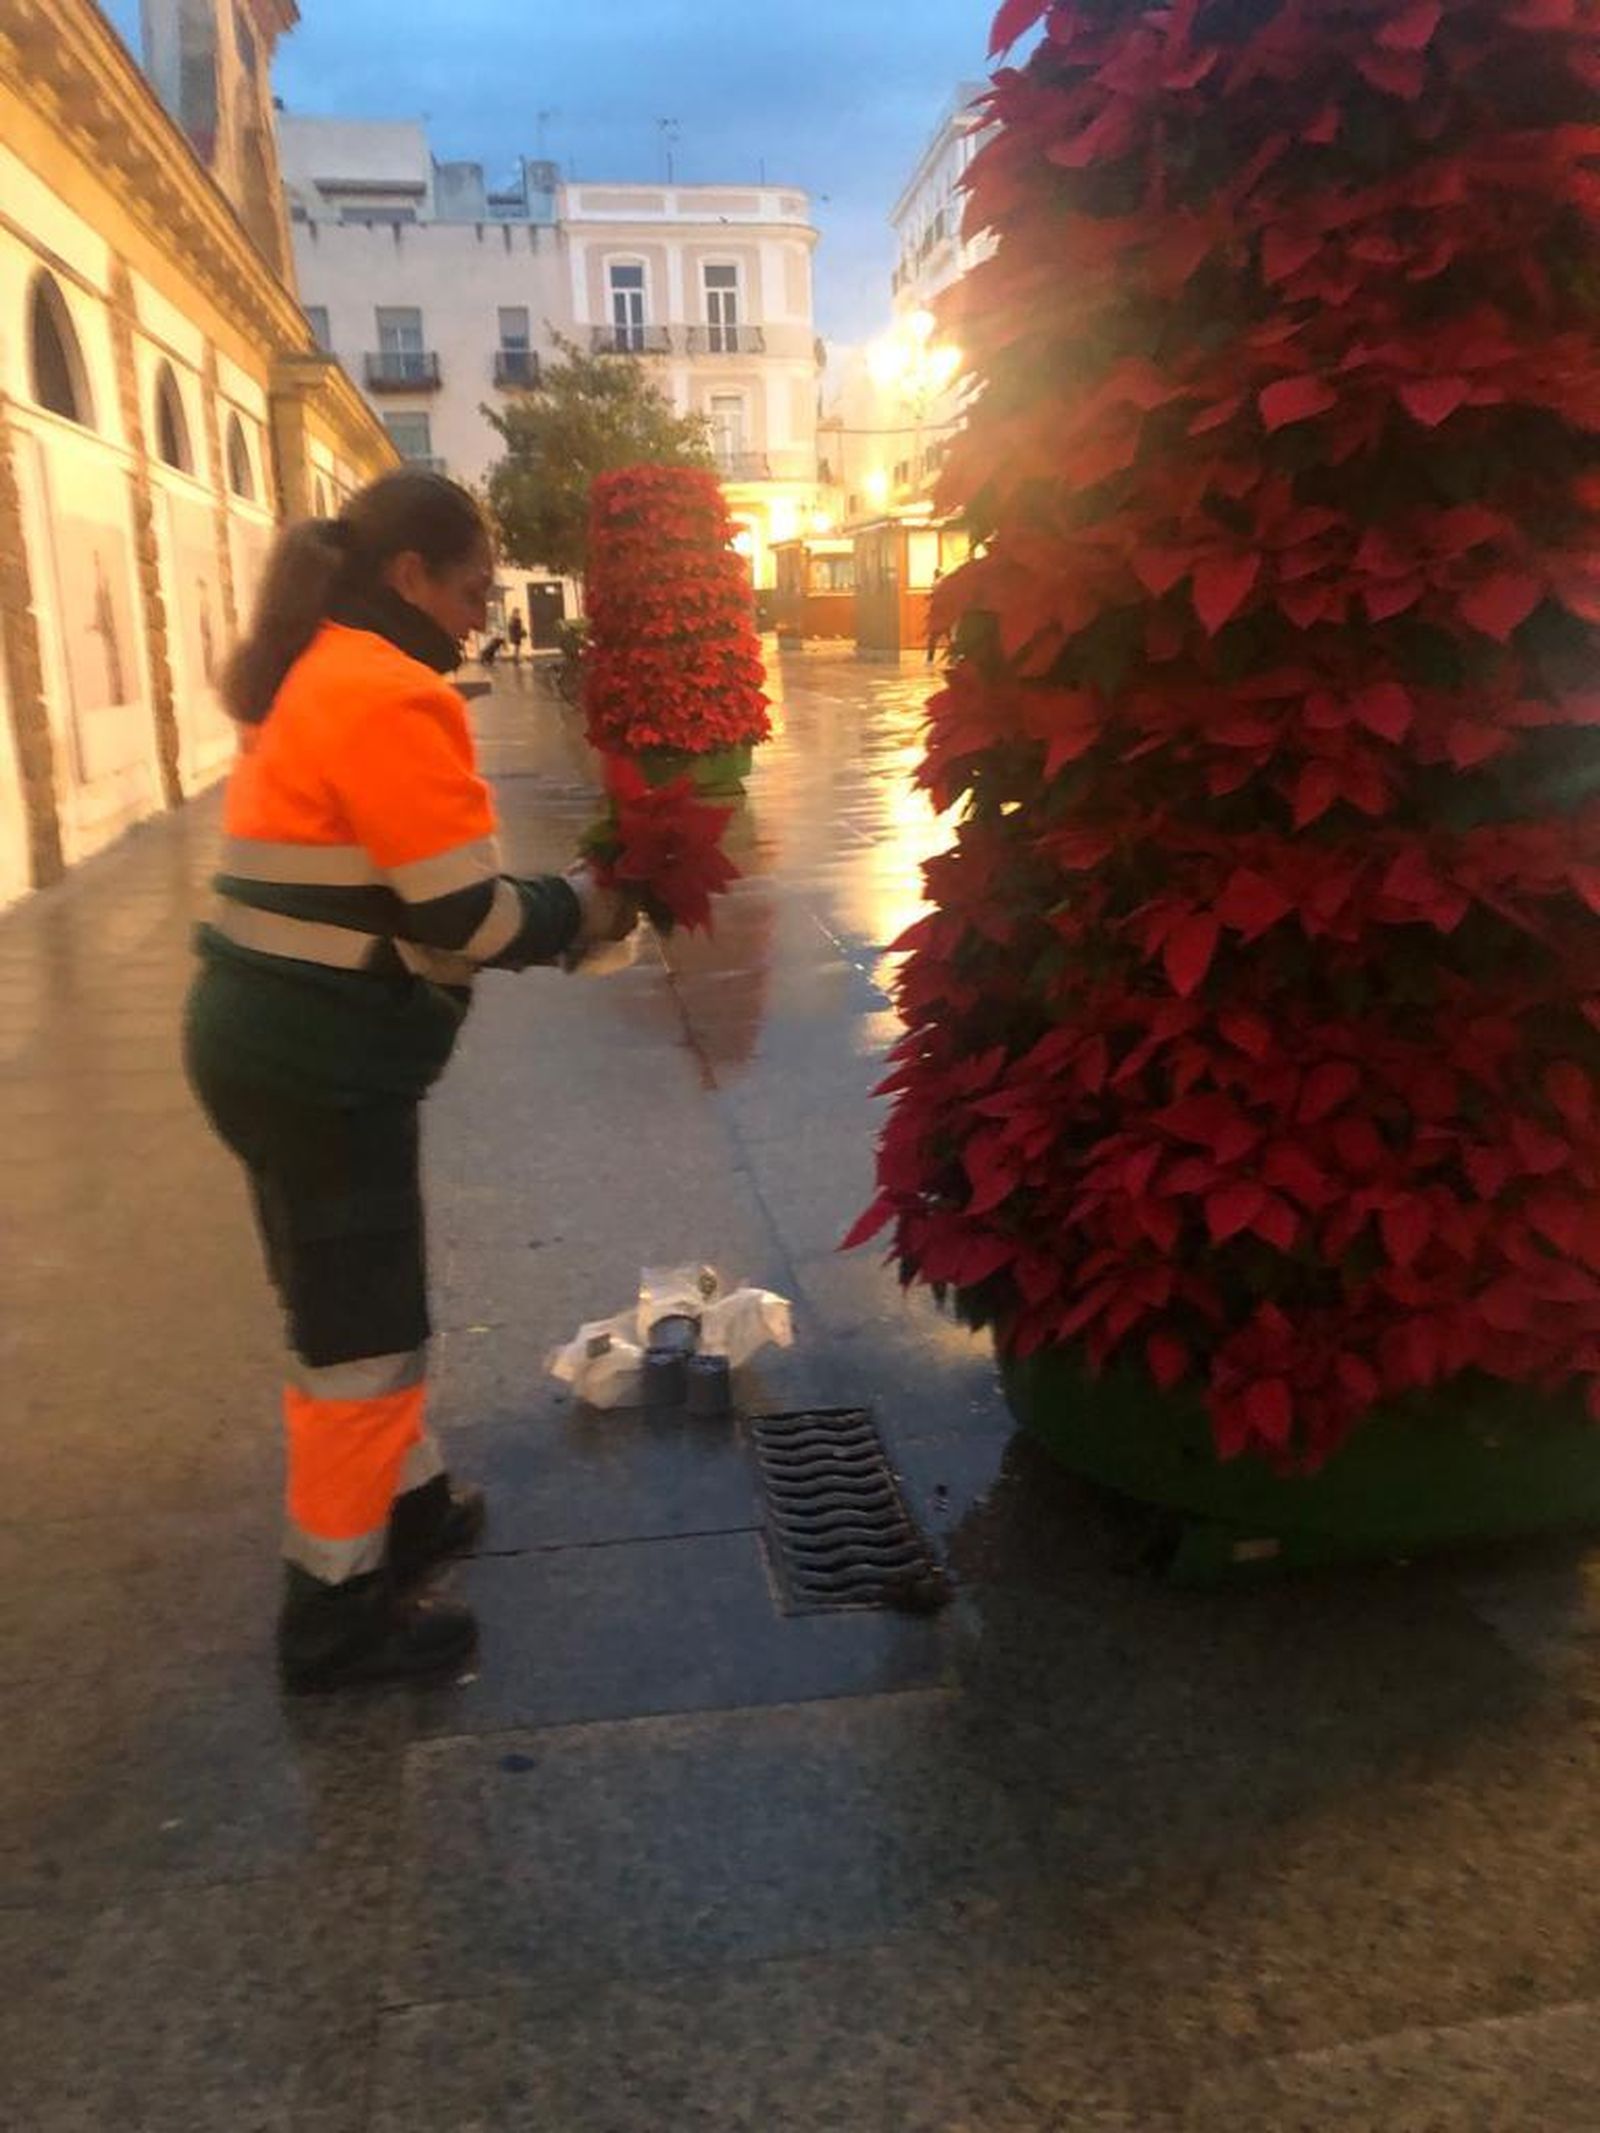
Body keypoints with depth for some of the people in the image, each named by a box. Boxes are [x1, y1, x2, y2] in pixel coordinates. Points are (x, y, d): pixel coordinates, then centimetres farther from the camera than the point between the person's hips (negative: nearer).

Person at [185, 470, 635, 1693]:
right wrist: (580, 910, -2)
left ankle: (408, 1500, 40)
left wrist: (550, 911, 7)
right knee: (364, 1327, 3)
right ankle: (337, 1608, 19)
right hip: (319, 1063, -10)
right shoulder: (391, 695, -17)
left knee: (355, 1300, 22)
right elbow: (461, 914, -20)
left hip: (279, 1041, 10)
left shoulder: (316, 675, 14)